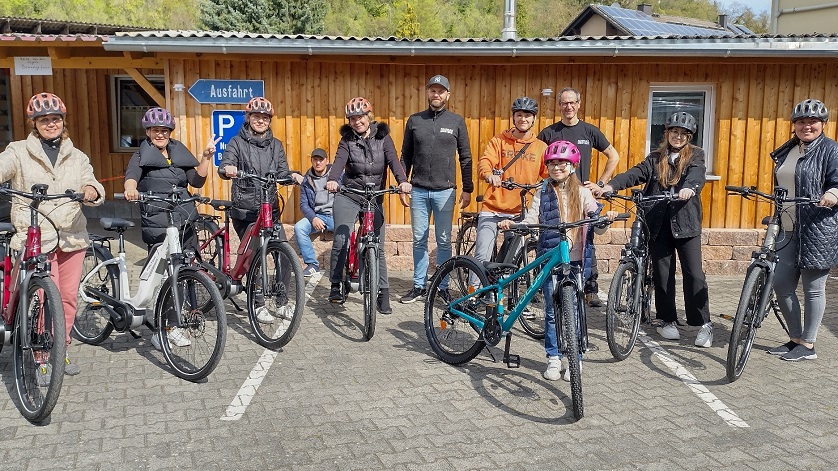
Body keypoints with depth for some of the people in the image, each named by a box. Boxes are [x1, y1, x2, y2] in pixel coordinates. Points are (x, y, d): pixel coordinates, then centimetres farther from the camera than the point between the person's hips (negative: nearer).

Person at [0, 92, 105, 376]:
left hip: (72, 237, 3)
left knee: (69, 298, 8)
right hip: (37, 238, -3)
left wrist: (92, 191, -22)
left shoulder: (77, 157, 13)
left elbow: (91, 185, 3)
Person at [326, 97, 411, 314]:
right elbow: (339, 161, -16)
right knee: (341, 242, -12)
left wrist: (403, 181, -31)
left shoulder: (382, 137, 2)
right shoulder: (347, 139, 1)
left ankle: (383, 294, 10)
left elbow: (393, 160, -12)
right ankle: (335, 287, 3)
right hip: (348, 197, -1)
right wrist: (332, 180, -37)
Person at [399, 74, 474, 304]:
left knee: (444, 241, 4)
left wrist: (467, 189, 1)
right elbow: (406, 156, 11)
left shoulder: (456, 121, 3)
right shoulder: (414, 120, 7)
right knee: (419, 240, 7)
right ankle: (419, 286, 18)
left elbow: (465, 157, 5)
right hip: (418, 190, 2)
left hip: (445, 191, -1)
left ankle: (443, 287, 15)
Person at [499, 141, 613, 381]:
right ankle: (554, 359, 16)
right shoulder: (543, 193, 7)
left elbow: (596, 225, 0)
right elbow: (530, 221, -5)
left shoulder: (582, 193, 6)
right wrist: (511, 225, -23)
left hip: (575, 260, 0)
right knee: (552, 311, 4)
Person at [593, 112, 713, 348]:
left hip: (685, 222, -2)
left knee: (694, 274, -6)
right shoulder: (655, 159, 13)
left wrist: (690, 188, -37)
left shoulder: (695, 156, 8)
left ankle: (704, 324, 4)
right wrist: (610, 186, -21)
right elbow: (635, 174, -3)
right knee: (662, 273, 7)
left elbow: (697, 174, -13)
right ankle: (668, 321, 20)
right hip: (658, 223, 2)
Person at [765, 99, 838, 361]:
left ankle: (808, 346, 11)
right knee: (781, 284, 7)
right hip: (790, 230, 7)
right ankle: (795, 338, 22)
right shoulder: (787, 151, 16)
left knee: (813, 288, 0)